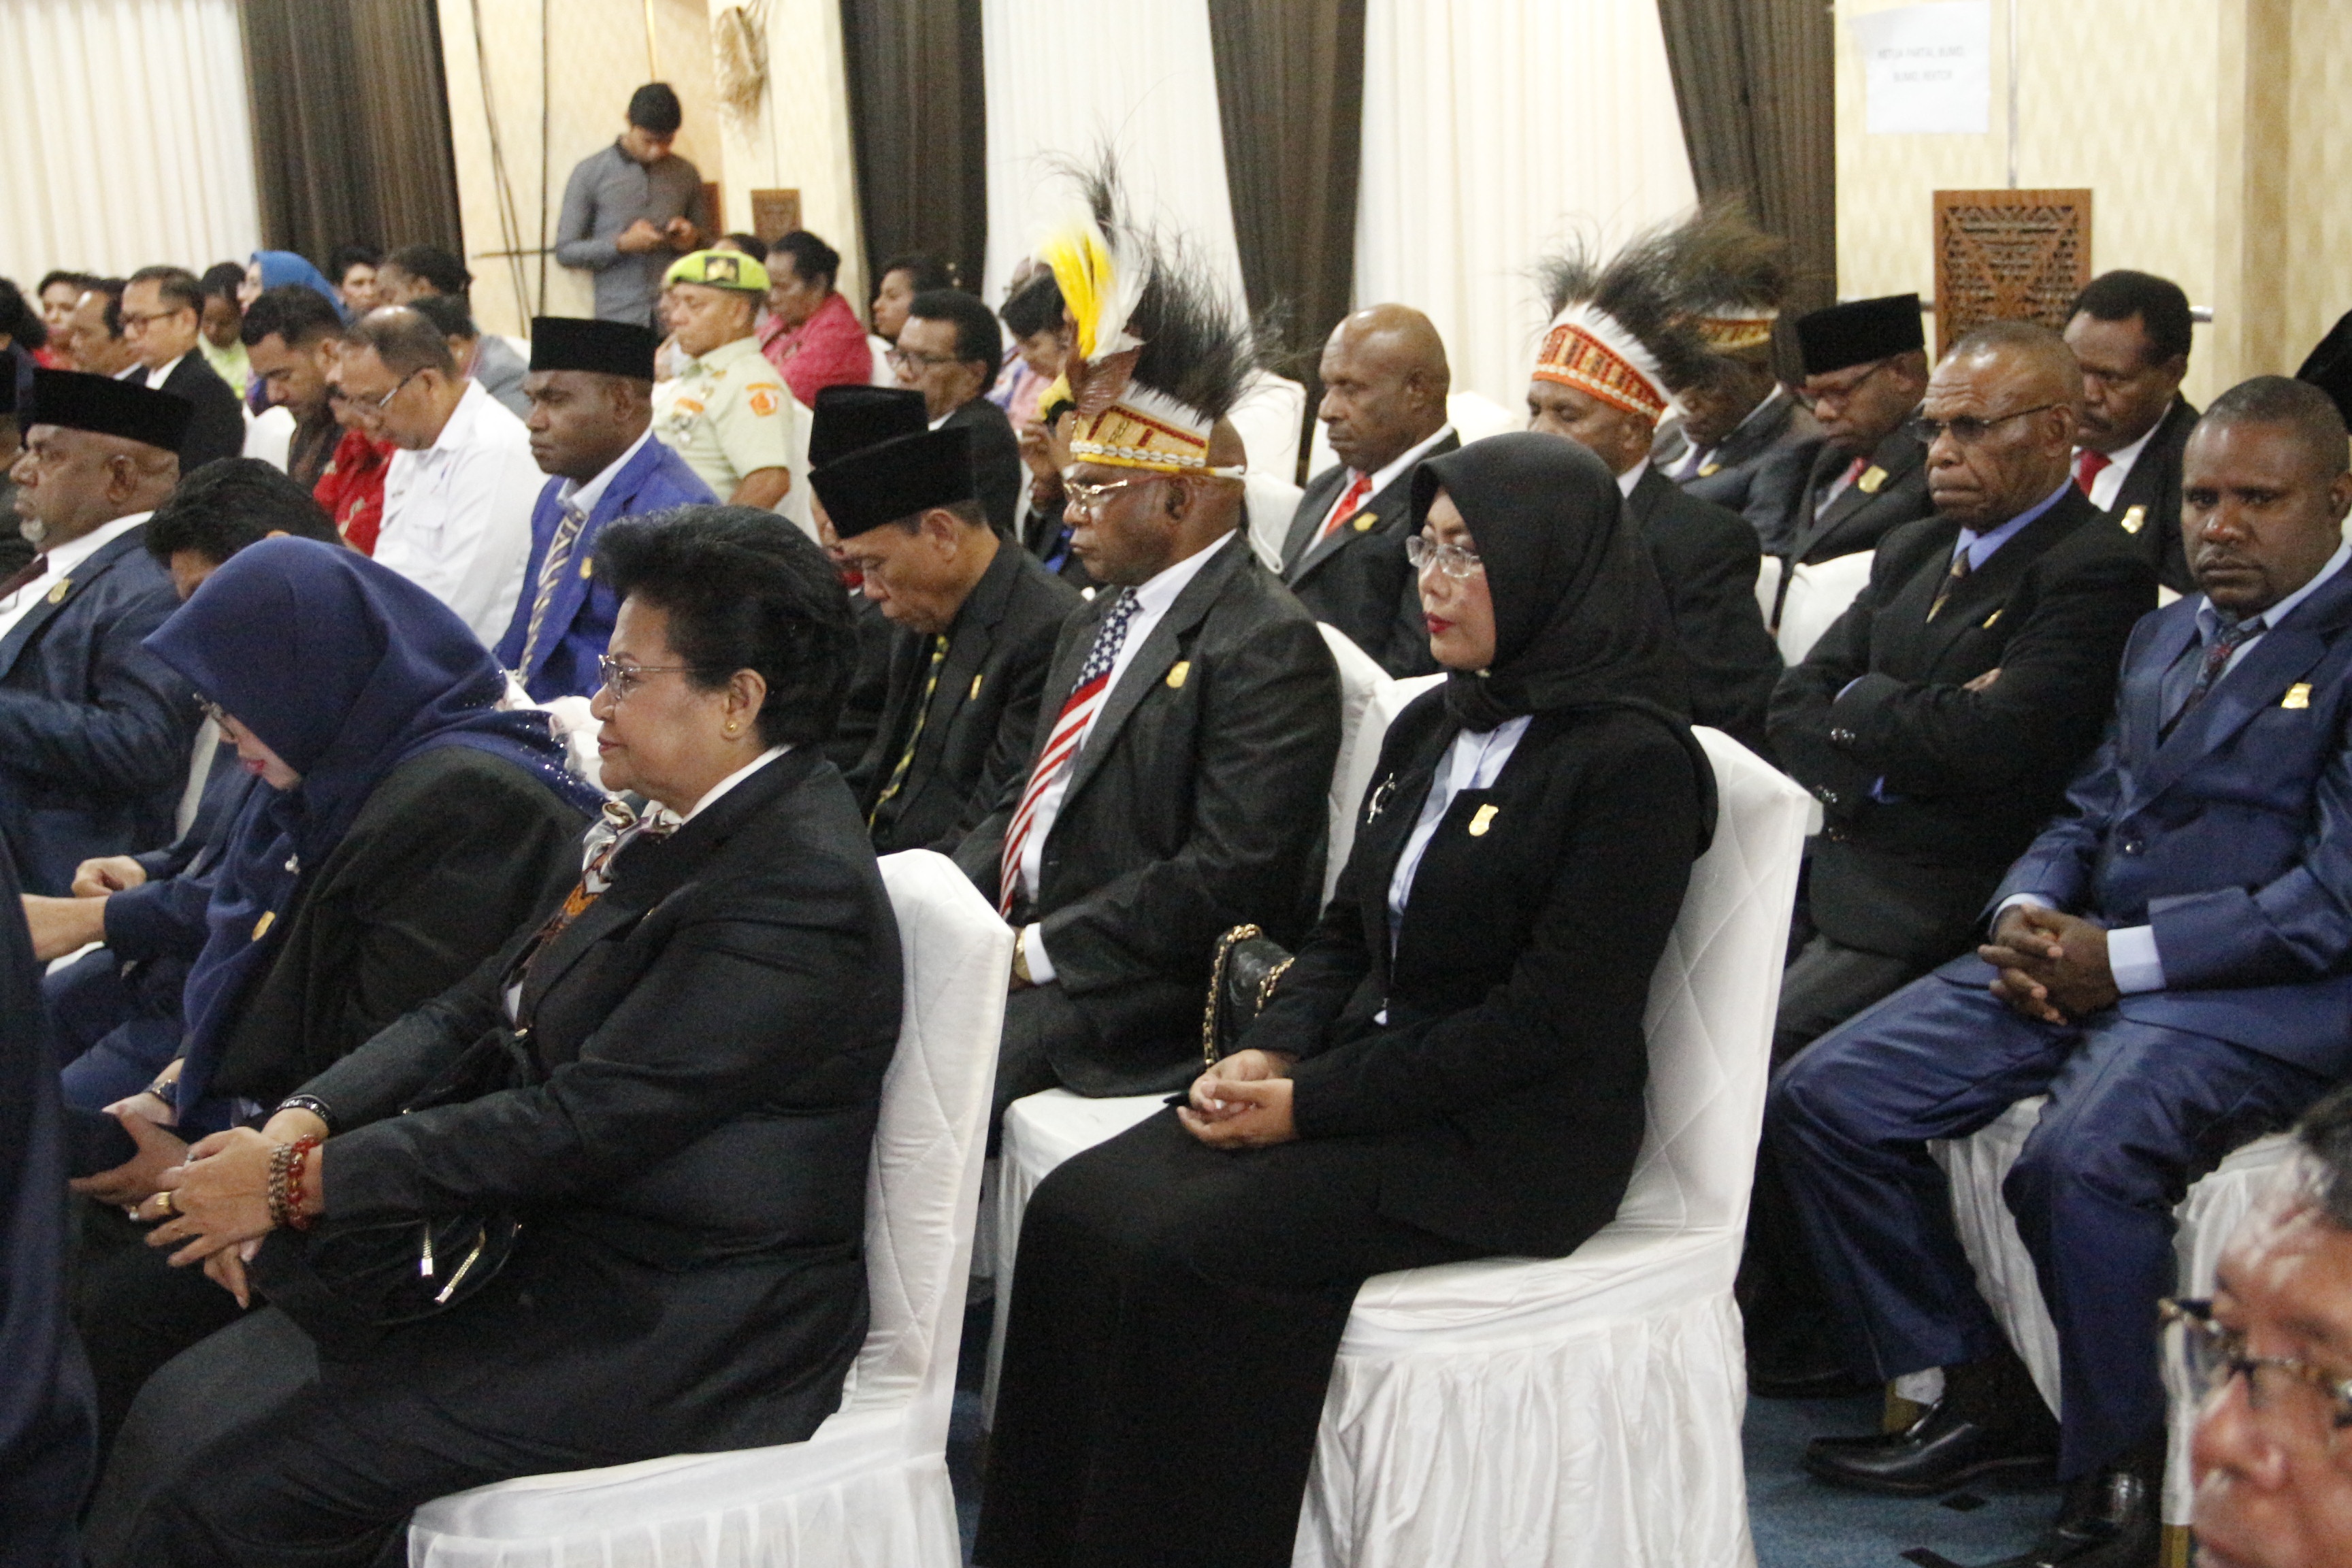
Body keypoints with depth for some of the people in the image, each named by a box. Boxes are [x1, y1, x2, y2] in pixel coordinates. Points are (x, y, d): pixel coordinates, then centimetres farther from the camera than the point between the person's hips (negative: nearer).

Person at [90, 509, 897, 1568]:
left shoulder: (800, 888, -21)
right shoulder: (674, 833, 9)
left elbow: (586, 1122, -24)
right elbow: (477, 1010, 10)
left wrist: (301, 1180, -18)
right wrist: (302, 1123, -6)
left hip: (674, 1332, -9)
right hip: (556, 1251, 9)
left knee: (214, 1482, -14)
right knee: (180, 1407, 1)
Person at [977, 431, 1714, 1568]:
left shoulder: (1633, 761, -12)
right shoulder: (1428, 727, 13)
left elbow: (1553, 1019, -17)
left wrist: (1310, 1105, -17)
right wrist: (1270, 1055, -4)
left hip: (1509, 1143, -8)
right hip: (1360, 1080, 8)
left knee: (1178, 1250, -25)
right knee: (1075, 1208, -13)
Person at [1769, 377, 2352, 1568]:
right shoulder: (2164, 636, 21)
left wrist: (2122, 959, -18)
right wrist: (2027, 913, -2)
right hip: (2080, 954, 8)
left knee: (2082, 1158, -35)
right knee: (1823, 1100, -4)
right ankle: (1980, 1397, 8)